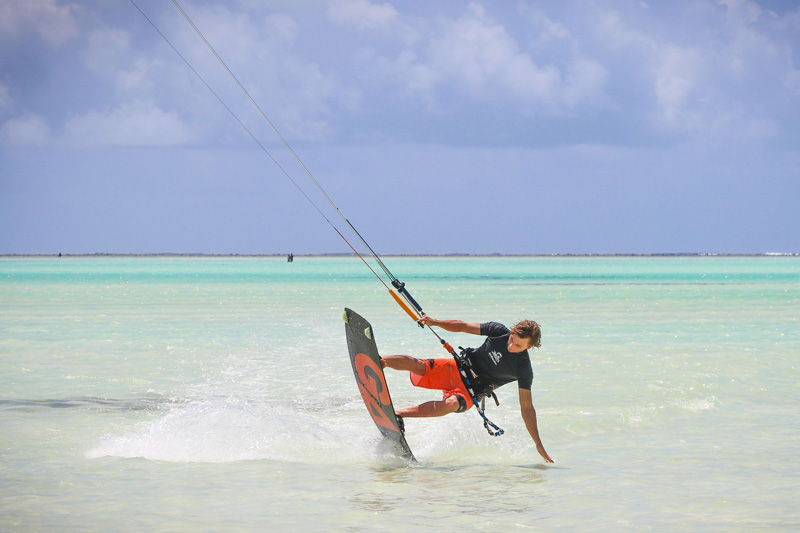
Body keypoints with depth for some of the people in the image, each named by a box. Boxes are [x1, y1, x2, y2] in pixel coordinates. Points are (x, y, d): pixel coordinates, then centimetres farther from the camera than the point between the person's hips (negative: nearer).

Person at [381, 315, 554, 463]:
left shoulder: (524, 370, -13)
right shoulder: (499, 331, -8)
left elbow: (527, 407, -7)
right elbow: (462, 326, 1)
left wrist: (538, 444, -10)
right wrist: (435, 322, -16)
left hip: (472, 392, -2)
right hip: (456, 369, 2)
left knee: (452, 404, -37)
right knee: (415, 365, -25)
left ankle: (398, 415, -39)